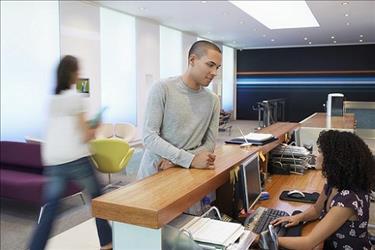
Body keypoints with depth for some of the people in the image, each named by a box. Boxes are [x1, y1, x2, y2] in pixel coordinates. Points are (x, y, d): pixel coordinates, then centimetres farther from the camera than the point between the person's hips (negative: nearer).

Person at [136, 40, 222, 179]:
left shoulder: (213, 100, 3)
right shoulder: (163, 89, -8)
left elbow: (209, 145, 3)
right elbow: (149, 137, -13)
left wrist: (177, 160, -13)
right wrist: (191, 160, -20)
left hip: (186, 174, 3)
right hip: (153, 172, -2)